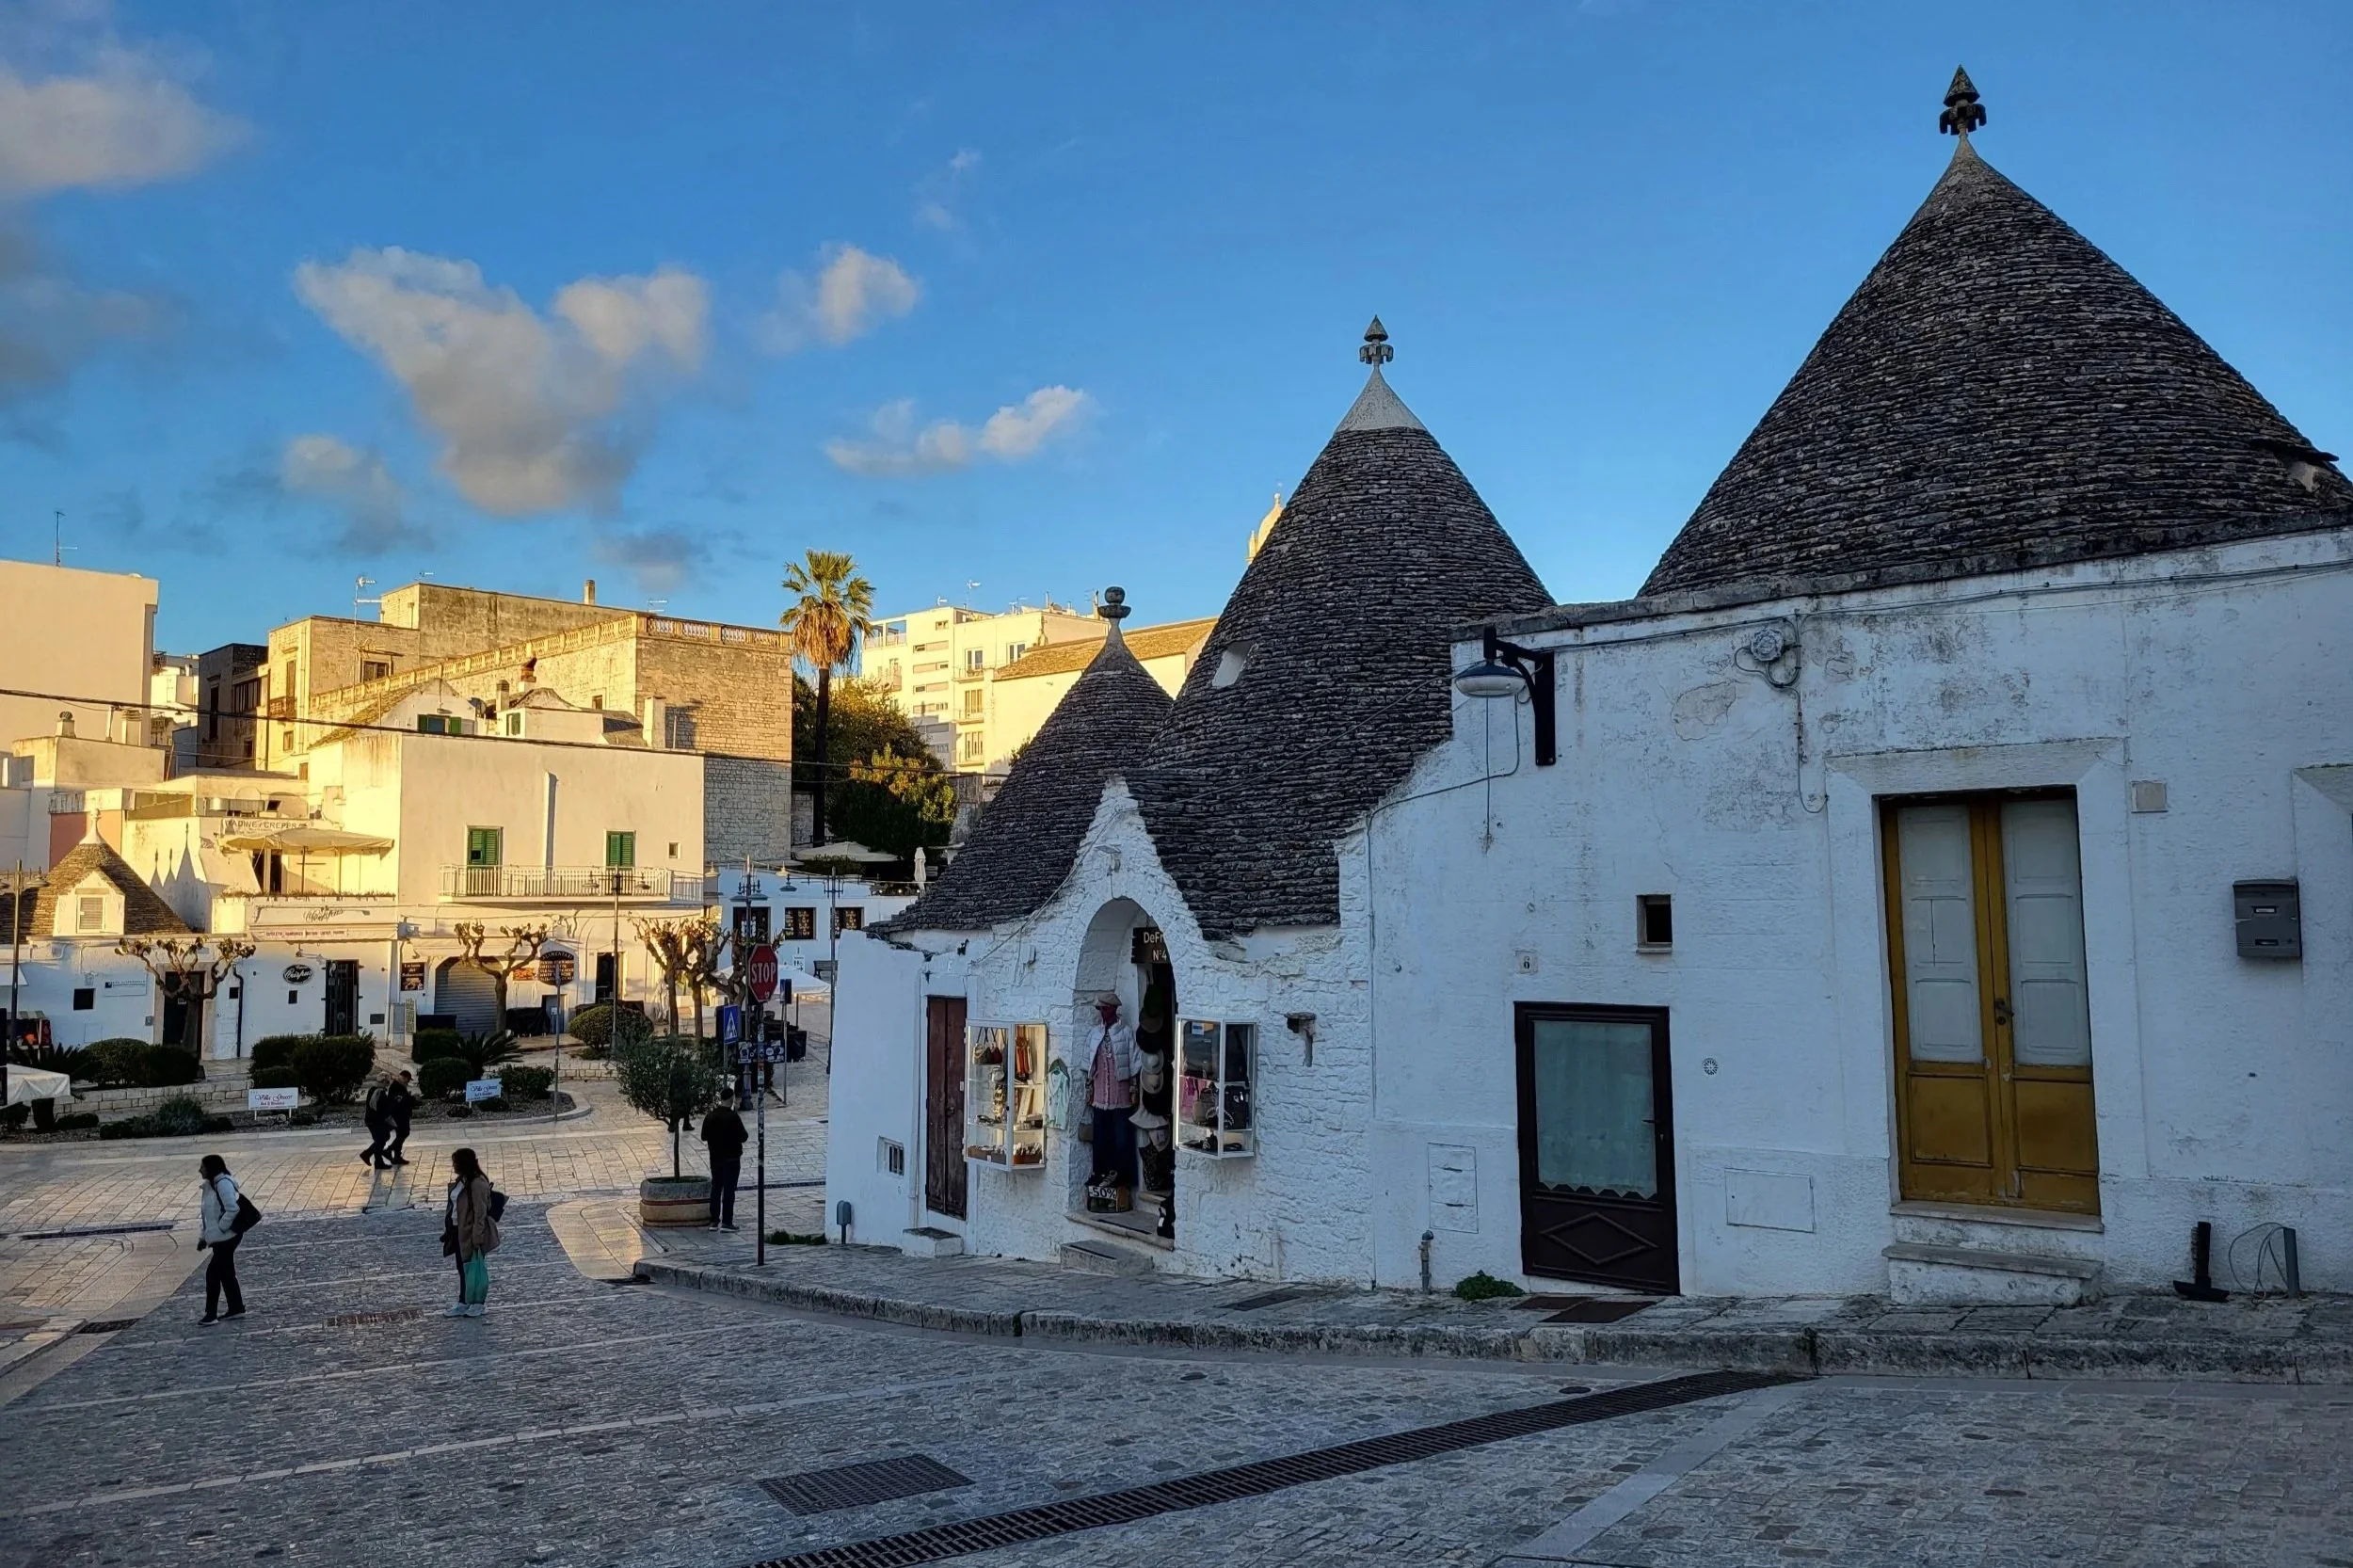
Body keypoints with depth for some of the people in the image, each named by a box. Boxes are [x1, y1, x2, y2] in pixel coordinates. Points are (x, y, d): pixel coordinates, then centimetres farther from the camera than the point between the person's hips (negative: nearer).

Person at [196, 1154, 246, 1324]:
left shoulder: (224, 1184, -18)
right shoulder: (210, 1185, 12)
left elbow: (232, 1210, -24)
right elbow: (207, 1213, 17)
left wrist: (221, 1228, -18)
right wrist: (203, 1236, 14)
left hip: (226, 1238, -10)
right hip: (218, 1238, 10)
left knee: (213, 1273, -6)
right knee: (226, 1273, 14)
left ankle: (211, 1314, 0)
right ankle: (236, 1309, 22)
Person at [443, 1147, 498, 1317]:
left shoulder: (478, 1183, -22)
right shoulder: (461, 1181, 6)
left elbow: (480, 1213, -22)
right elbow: (455, 1206, 14)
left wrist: (477, 1237, -21)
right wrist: (449, 1229, 14)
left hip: (472, 1233, -9)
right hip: (459, 1231, 9)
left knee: (475, 1268, 6)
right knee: (463, 1268, 17)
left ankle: (479, 1303, 19)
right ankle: (463, 1303, 28)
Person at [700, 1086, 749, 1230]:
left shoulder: (710, 1117, 2)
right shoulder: (733, 1117, -17)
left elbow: (704, 1136, 7)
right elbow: (742, 1137, -17)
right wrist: (746, 1134, 4)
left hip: (715, 1158, 6)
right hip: (731, 1158, -6)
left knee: (716, 1188, 12)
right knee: (729, 1190, -2)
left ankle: (714, 1221, 13)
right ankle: (726, 1222, -2)